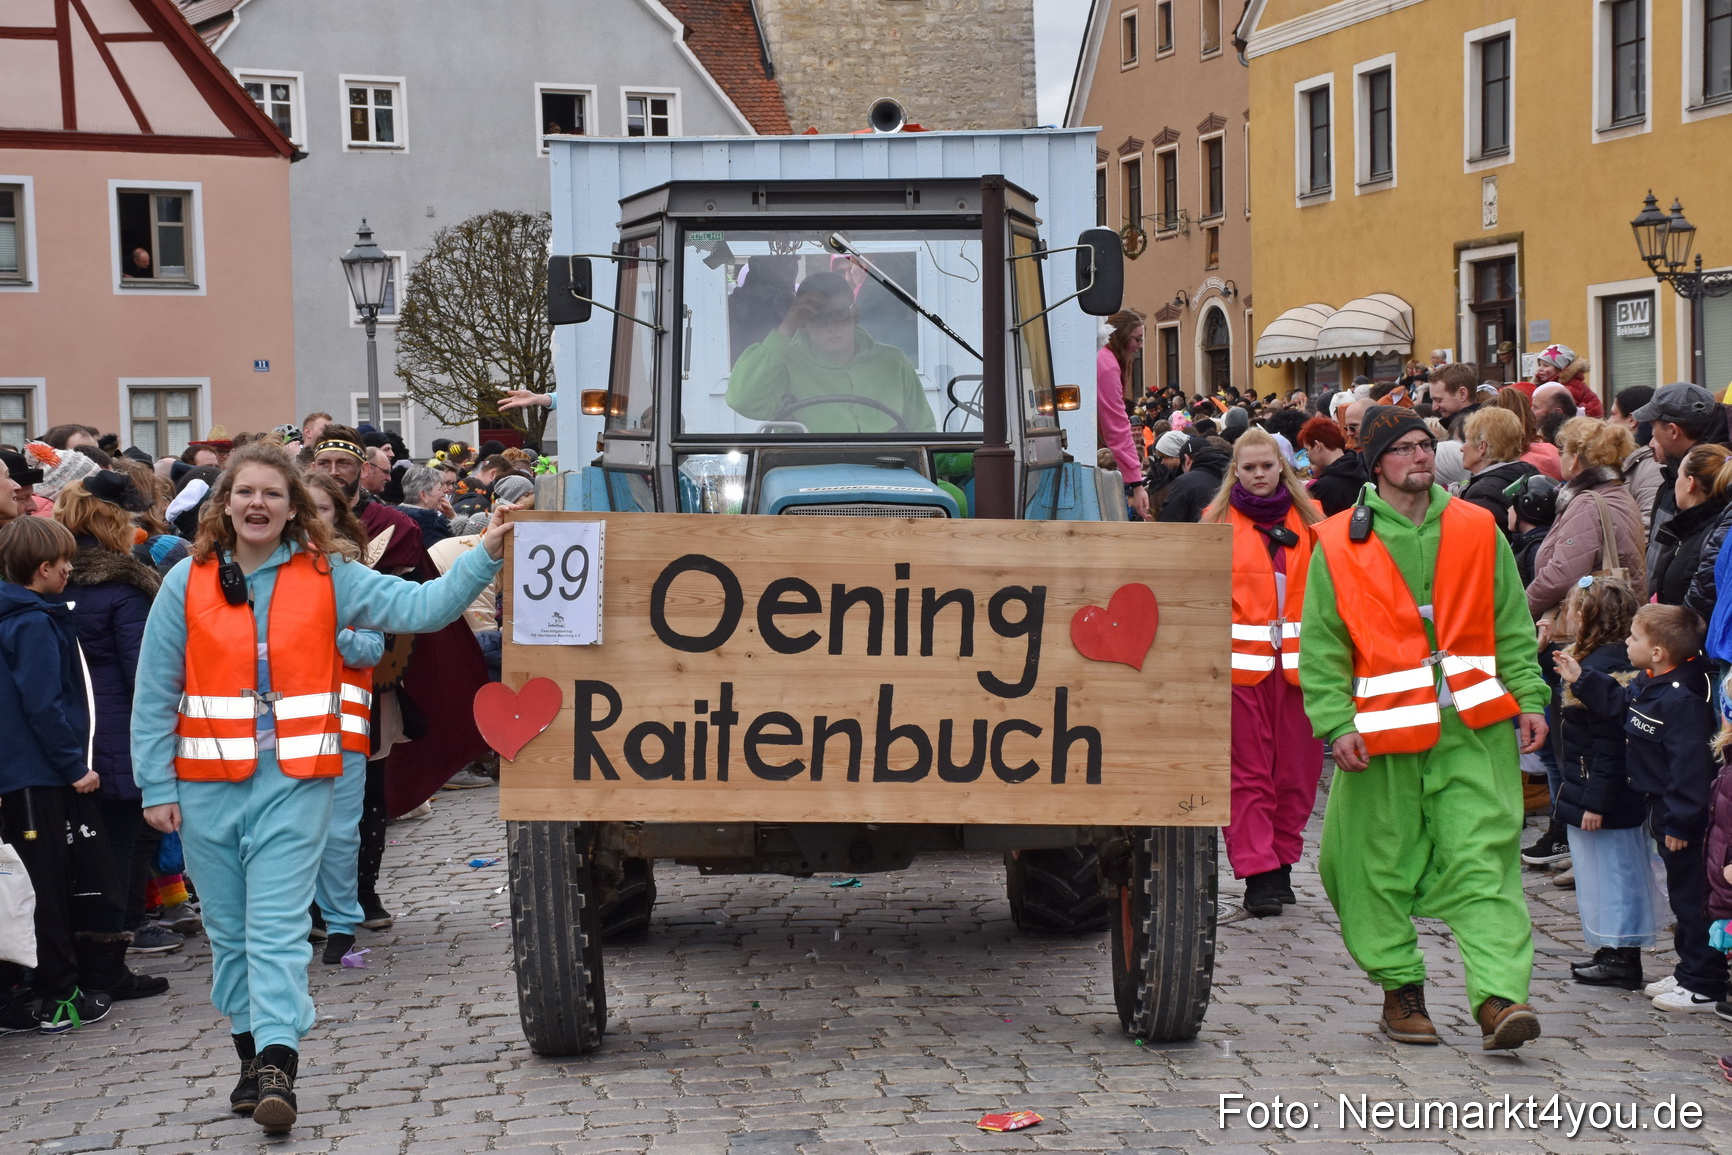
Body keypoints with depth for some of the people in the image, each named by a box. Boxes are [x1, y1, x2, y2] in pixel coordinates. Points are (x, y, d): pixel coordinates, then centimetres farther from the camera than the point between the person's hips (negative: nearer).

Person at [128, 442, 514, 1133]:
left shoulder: (326, 578, 2)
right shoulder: (187, 582, 3)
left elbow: (421, 607, -3)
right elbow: (155, 694, 4)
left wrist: (484, 556, -15)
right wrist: (157, 786, 0)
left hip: (295, 781, -2)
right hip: (208, 784, 2)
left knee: (278, 927, -8)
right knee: (229, 931, 11)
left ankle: (277, 1066, -12)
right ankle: (253, 1051, 25)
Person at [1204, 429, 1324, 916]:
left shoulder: (1307, 519, 12)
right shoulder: (1218, 521, 5)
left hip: (1297, 659, 3)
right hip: (1240, 660, -3)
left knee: (1297, 768, 6)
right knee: (1248, 771, -4)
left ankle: (1281, 863, 19)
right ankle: (1257, 875, -3)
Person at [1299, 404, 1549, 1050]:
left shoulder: (1476, 530, 9)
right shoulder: (1338, 545, 2)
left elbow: (1512, 625, 13)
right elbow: (1321, 648, 2)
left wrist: (1528, 698, 3)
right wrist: (1336, 726, -7)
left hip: (1474, 728, 1)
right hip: (1382, 731, -1)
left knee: (1482, 862, -7)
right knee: (1381, 864, 7)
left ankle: (1498, 998, -10)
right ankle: (1400, 989, 23)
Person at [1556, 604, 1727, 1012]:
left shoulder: (1682, 699, -25)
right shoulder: (1649, 685, 5)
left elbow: (1690, 764, -27)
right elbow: (1619, 702, 26)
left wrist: (1680, 822, -25)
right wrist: (1580, 679, 23)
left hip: (1684, 817, -10)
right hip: (1666, 810, 10)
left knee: (1691, 896, -3)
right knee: (1682, 893, 18)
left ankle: (1705, 987, 4)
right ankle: (1689, 972, 29)